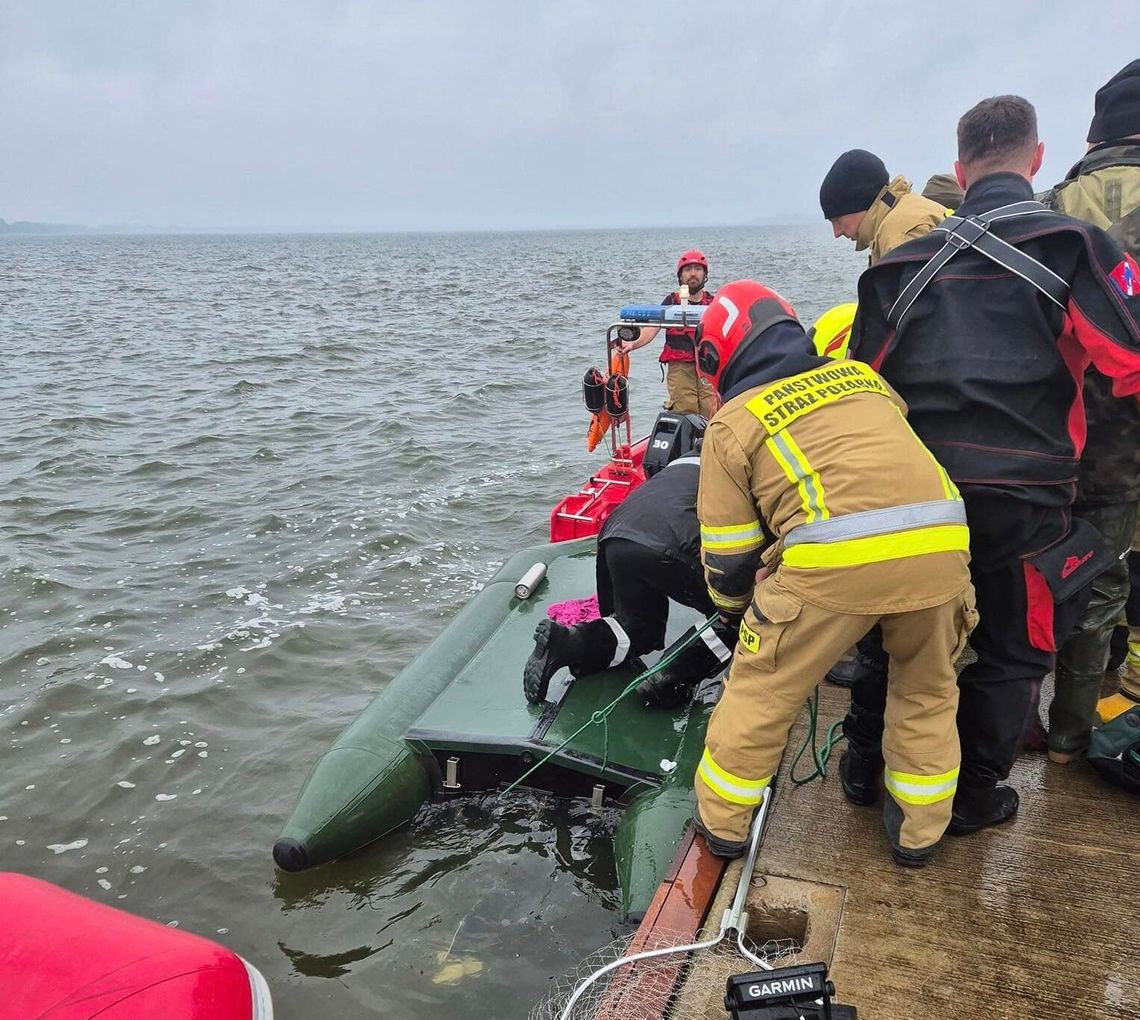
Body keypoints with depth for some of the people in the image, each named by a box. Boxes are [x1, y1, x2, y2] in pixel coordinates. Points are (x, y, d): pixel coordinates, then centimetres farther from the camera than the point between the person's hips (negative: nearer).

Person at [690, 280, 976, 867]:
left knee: (761, 691, 16)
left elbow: (728, 556, 16)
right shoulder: (859, 375, 25)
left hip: (835, 558, -4)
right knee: (927, 693, 28)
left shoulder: (731, 423, 13)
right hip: (940, 543, 5)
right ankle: (919, 832, 40)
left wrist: (735, 605, 37)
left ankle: (722, 824, 32)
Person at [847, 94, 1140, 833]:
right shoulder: (1073, 247, -9)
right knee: (1012, 651, 16)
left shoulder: (903, 265, 4)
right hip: (1022, 500, -3)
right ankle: (972, 795, 28)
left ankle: (866, 762, 33)